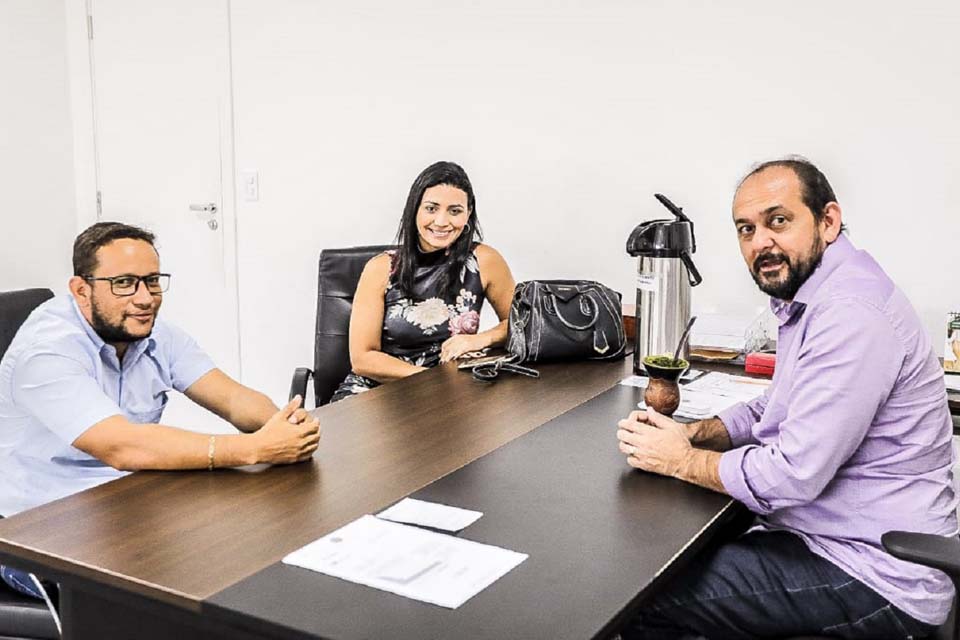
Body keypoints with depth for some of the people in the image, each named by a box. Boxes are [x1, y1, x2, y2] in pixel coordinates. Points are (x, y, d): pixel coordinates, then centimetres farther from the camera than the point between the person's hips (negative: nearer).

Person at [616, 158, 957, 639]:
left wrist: (681, 460, -12)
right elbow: (780, 409, 20)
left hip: (875, 577, -10)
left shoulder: (852, 314, -25)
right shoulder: (811, 297, 10)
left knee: (642, 598, -11)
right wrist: (693, 433, 2)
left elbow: (792, 476, -28)